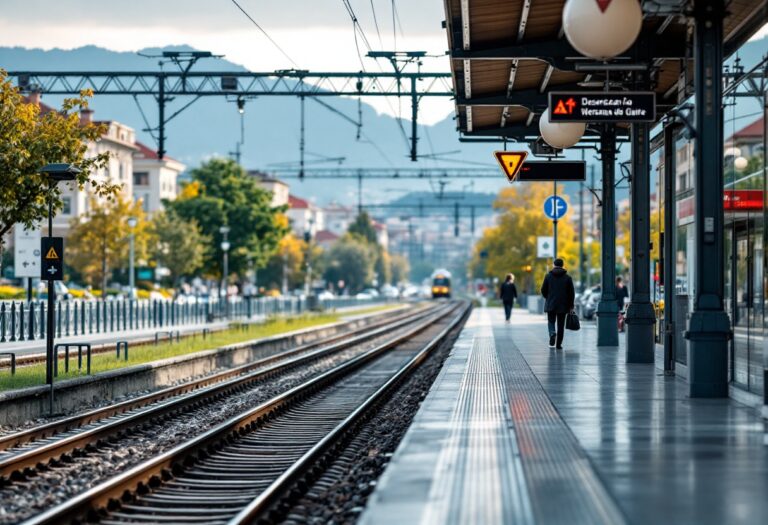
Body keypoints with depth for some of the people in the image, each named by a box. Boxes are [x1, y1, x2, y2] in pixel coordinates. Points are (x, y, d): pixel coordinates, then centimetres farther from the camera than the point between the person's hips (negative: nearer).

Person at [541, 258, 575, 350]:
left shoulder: (548, 276, 0)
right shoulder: (567, 277, 0)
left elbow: (543, 290, 2)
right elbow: (571, 293, 0)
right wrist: (571, 306, 6)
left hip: (551, 305, 0)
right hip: (563, 305, 1)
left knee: (551, 321, 9)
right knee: (560, 325, 7)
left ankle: (552, 333, -22)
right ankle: (558, 344, 7)